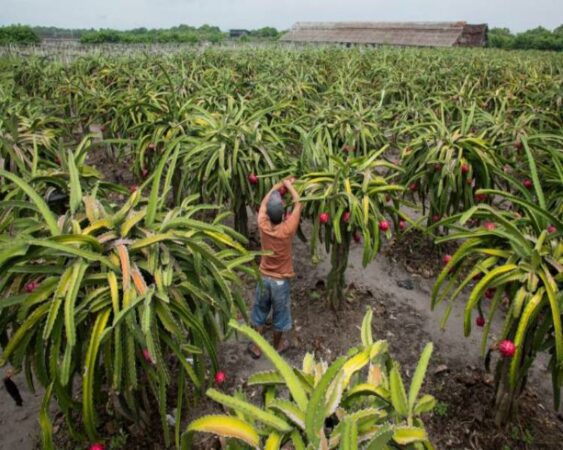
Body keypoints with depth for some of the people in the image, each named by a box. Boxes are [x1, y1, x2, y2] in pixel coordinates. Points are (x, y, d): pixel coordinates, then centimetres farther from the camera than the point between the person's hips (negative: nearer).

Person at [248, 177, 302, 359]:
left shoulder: (263, 225, -17)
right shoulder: (288, 228, -24)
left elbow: (265, 200, 0)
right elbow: (298, 203, -10)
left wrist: (281, 184, 9)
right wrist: (289, 185, 3)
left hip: (264, 277, 2)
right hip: (280, 280, -2)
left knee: (260, 312, 20)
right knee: (279, 313, 19)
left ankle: (256, 347, 33)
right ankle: (278, 346, 39)